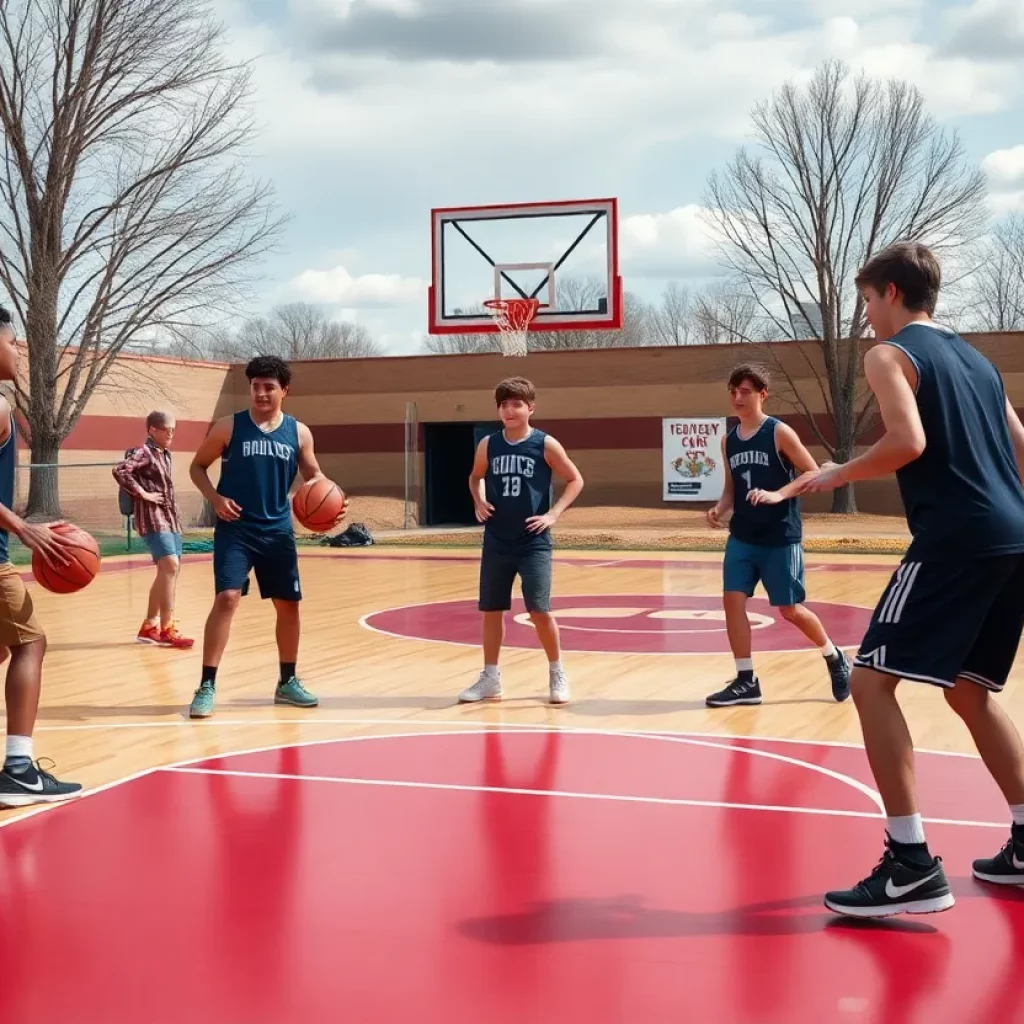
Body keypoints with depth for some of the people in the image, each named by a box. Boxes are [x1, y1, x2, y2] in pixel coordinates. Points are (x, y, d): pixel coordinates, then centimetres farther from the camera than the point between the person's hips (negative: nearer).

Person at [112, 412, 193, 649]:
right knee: (170, 566, -20)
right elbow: (119, 470, -25)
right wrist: (142, 493, -20)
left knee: (167, 571, 10)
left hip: (170, 518, 9)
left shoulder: (165, 455, 16)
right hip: (153, 518, -9)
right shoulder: (144, 453, -9)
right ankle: (166, 628, -17)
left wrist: (175, 517, 16)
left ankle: (149, 627, 19)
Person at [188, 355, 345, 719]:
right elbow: (197, 466, 5)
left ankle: (287, 682, 26)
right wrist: (215, 498, -13)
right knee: (227, 598, -16)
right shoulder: (229, 427, -3)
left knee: (288, 604, 9)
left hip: (278, 531, 4)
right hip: (235, 529, -3)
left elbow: (313, 475, 12)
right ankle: (207, 686, -9)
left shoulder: (298, 432, 3)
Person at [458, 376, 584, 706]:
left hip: (533, 543, -3)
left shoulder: (545, 444, -7)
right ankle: (490, 678, 20)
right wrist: (479, 503, 2)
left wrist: (553, 514, -8)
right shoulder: (488, 445, 2)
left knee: (539, 610, -6)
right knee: (491, 611, 8)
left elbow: (575, 480, 2)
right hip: (496, 543, 4)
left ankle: (557, 673, 13)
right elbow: (476, 477, 21)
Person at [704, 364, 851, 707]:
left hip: (781, 537, -5)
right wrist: (720, 509, -4)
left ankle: (835, 658, 28)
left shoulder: (779, 432, -9)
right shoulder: (729, 440, 8)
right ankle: (746, 681, 3)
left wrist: (778, 495, -25)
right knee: (732, 600, -6)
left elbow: (813, 473, -11)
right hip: (742, 536, 5)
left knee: (790, 610, 2)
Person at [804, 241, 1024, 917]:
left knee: (873, 679, -6)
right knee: (969, 691, 22)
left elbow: (909, 442, -16)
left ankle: (913, 865, -12)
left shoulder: (891, 354, 0)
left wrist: (838, 475, -2)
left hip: (957, 537, -9)